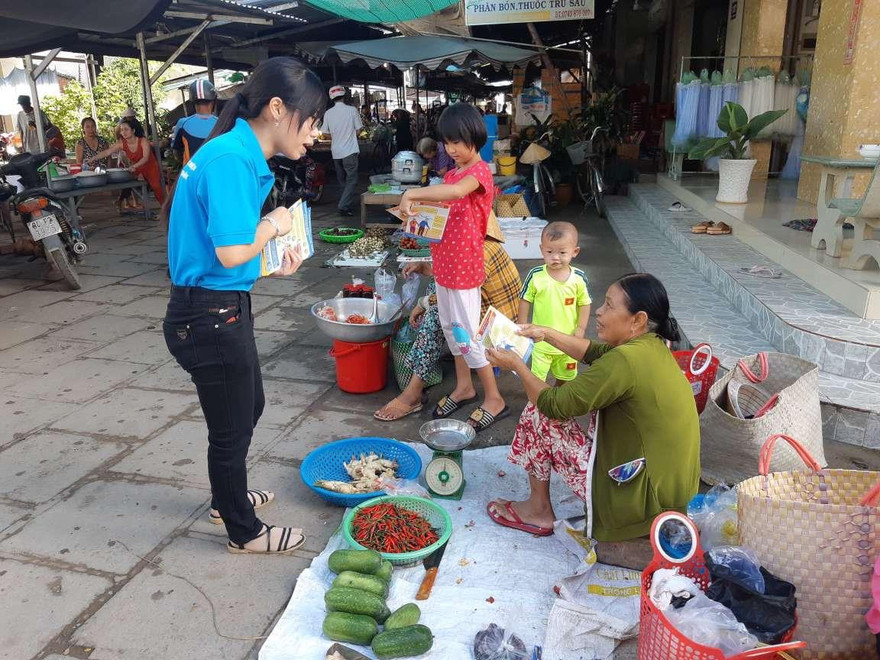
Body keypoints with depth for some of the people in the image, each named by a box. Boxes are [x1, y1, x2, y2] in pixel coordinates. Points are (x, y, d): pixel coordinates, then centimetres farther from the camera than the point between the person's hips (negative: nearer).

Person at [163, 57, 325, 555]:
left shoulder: (244, 157, 8)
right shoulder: (230, 159, -22)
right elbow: (231, 252, -27)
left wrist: (272, 264, 5)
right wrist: (273, 225, -10)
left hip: (223, 309, 10)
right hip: (211, 315, -10)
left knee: (249, 407, 26)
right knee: (232, 427, 9)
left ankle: (228, 498, 49)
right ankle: (244, 531, 32)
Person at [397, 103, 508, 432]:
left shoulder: (480, 170, -15)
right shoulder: (451, 174, 13)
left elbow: (456, 191, -37)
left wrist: (411, 193, -33)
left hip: (464, 263, -9)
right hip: (443, 261, 9)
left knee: (468, 333, -4)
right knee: (450, 327, 16)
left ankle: (494, 399, 9)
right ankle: (464, 387, 32)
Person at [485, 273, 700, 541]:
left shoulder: (625, 360, -25)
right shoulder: (653, 344, 0)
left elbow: (554, 404, -17)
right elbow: (594, 352, 18)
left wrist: (517, 365, -3)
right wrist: (546, 333, 16)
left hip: (639, 497, -9)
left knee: (539, 412, -2)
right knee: (595, 396, 20)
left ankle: (539, 511, 17)